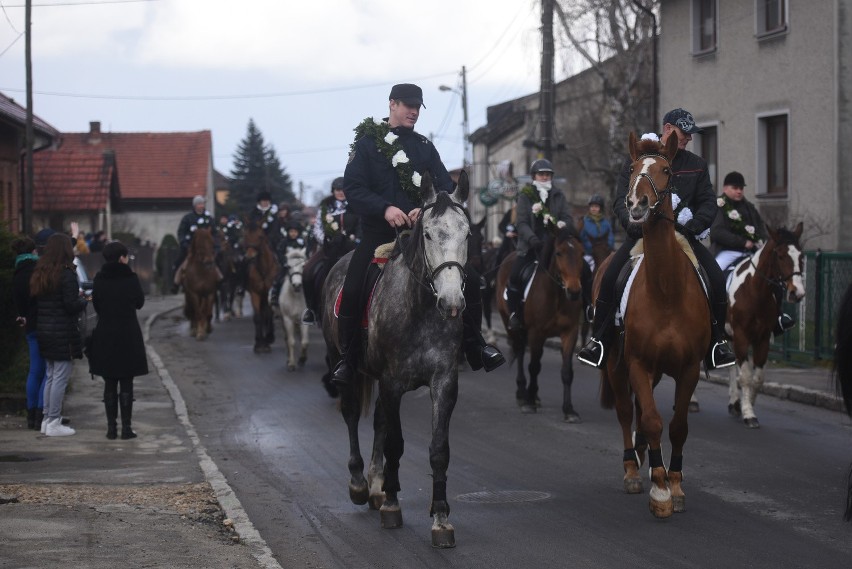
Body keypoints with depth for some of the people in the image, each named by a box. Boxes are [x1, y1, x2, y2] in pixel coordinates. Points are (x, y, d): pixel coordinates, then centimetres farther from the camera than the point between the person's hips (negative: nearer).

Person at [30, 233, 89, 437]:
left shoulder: (39, 273, 9)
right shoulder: (66, 274, -15)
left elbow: (36, 300, 11)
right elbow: (71, 305, -19)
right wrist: (84, 300, 2)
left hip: (44, 331, 8)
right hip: (63, 333, -8)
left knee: (50, 376, 16)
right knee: (60, 378, -3)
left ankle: (47, 420, 20)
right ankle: (54, 423, -2)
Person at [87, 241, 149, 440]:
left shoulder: (99, 279, -2)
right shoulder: (130, 278, -11)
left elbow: (96, 305, 6)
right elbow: (139, 302, 2)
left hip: (104, 336, 3)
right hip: (128, 336, -3)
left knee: (110, 384, 9)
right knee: (126, 384, 4)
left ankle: (111, 427, 8)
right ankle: (126, 427, 2)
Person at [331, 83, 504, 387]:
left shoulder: (425, 147, 14)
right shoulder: (368, 143, 1)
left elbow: (445, 187, 8)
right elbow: (352, 187, -7)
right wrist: (385, 208, -23)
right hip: (378, 232, -3)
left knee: (468, 279, -6)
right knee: (352, 291, -20)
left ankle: (474, 345, 9)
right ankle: (347, 359, -4)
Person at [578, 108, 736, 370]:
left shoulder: (696, 165, 12)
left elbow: (708, 202, 6)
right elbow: (621, 198, -2)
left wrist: (693, 226, -14)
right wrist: (631, 222, -22)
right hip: (643, 231, -2)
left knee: (717, 280, -17)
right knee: (609, 277, -23)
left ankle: (717, 342, -2)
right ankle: (598, 340, -10)